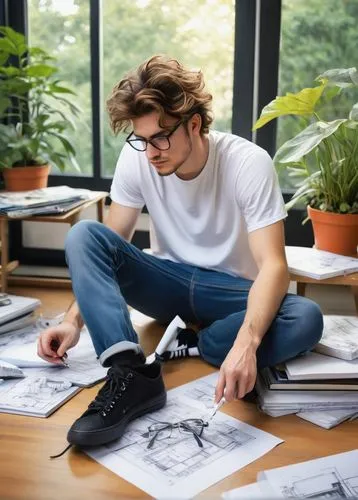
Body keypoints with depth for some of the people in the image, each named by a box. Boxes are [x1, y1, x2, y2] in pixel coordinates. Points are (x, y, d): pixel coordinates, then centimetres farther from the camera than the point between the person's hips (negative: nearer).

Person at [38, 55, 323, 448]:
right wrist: (74, 319, -19)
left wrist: (246, 343, -46)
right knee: (82, 236, -23)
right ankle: (131, 373, -35)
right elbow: (106, 245, -6)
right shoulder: (136, 158, -11)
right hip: (169, 283, 3)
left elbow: (273, 265, -28)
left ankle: (189, 345, -16)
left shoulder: (249, 163, -21)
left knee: (306, 319, -33)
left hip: (230, 291, -2)